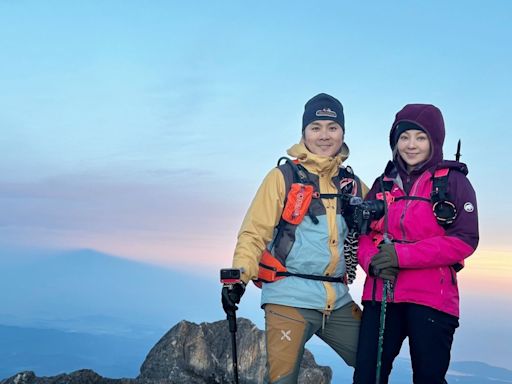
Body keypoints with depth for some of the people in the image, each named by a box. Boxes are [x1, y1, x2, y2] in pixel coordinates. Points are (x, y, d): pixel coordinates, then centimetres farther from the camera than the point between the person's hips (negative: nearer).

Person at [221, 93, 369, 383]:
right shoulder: (284, 176, 0)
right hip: (290, 299, -5)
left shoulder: (352, 184, 13)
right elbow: (255, 232, -6)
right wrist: (240, 276, -21)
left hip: (338, 301, 5)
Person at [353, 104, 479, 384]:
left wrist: (401, 255, -16)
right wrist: (373, 261, -12)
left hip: (432, 298, -3)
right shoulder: (383, 184, 15)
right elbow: (364, 234, 13)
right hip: (380, 296, 4)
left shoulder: (454, 181, 2)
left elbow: (465, 240, -9)